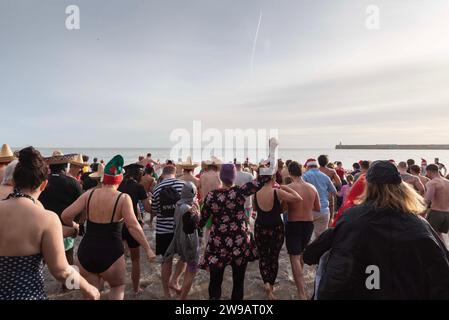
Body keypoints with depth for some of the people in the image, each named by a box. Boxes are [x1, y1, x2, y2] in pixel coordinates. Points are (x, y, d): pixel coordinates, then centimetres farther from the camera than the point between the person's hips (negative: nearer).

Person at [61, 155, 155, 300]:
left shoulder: (89, 194, 0)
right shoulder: (123, 198, -10)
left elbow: (65, 215, -2)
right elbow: (133, 226, -18)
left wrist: (74, 225, 19)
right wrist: (148, 249, -13)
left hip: (86, 252, 3)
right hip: (110, 253, -3)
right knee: (118, 286, 25)